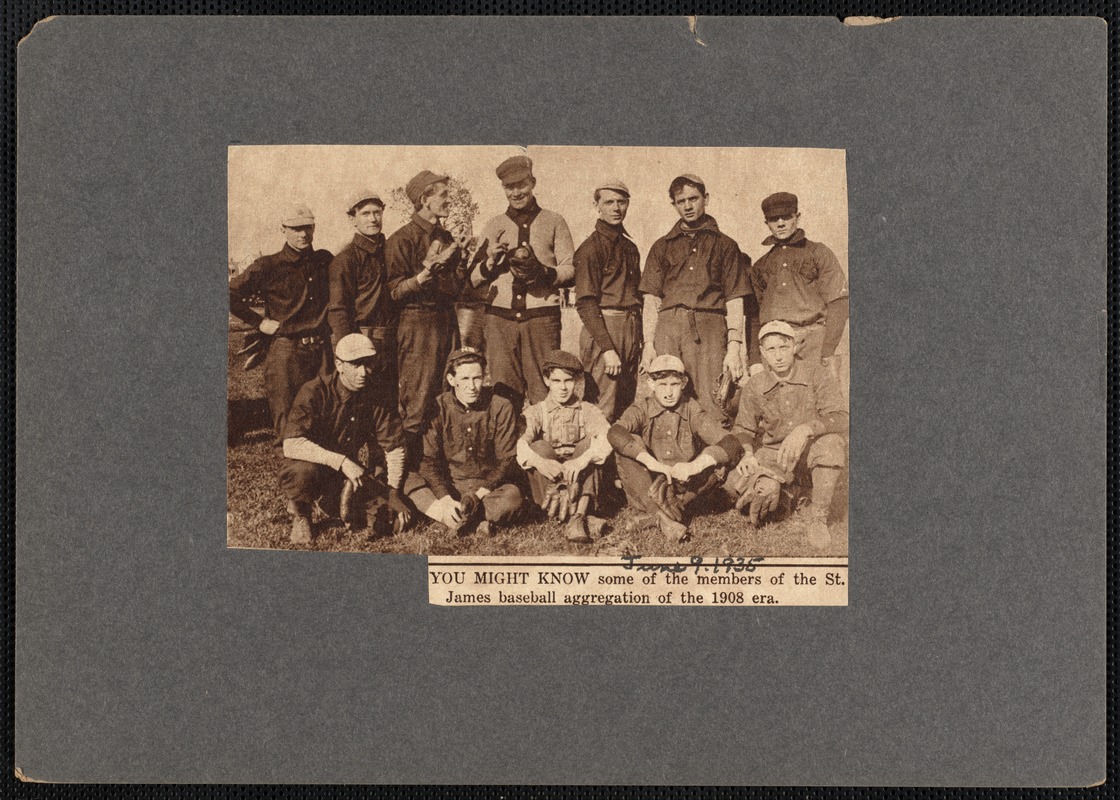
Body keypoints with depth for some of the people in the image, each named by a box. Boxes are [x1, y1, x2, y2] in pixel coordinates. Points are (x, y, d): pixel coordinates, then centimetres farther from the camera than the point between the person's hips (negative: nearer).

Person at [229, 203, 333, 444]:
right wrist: (260, 323, -4)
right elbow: (231, 295, -3)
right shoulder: (268, 267, -4)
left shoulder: (324, 261, 9)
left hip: (321, 351, 4)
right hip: (285, 350, -4)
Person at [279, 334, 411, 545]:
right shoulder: (315, 392, -22)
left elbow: (394, 448, 0)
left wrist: (393, 492, -13)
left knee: (384, 521, -17)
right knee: (303, 470, -40)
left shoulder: (376, 398, -7)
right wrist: (340, 461, -40)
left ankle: (344, 501, 13)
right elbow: (291, 445, -33)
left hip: (347, 475, 4)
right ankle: (300, 513, -6)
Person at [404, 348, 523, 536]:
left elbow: (507, 460, -3)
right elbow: (429, 460, -7)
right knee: (409, 482, -27)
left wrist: (480, 493, -17)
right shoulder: (438, 408, -3)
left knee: (512, 495, -33)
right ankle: (479, 521, -33)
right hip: (447, 487, 2)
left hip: (488, 487, -2)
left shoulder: (501, 408, -4)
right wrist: (446, 499, -22)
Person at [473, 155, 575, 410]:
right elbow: (473, 281, 16)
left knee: (543, 392, -6)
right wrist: (489, 263, -5)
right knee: (503, 390, -2)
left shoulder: (554, 223, 13)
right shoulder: (493, 227, 17)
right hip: (500, 317, 2)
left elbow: (570, 269, 7)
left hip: (542, 315, -2)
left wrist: (545, 274, -12)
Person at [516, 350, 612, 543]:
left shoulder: (587, 411, 5)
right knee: (539, 446, -23)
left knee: (588, 443, -21)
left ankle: (578, 516, -38)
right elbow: (520, 442, -17)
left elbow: (607, 437, -17)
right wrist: (537, 460, -39)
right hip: (546, 483, 0)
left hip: (578, 480, 0)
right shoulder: (536, 412, 4)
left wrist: (583, 459, -35)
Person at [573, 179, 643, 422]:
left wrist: (640, 340, 12)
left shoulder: (629, 247, 18)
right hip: (603, 329, -8)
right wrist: (608, 348, -18)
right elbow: (585, 303, -12)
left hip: (631, 331, 8)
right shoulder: (591, 247, -6)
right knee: (603, 412, -10)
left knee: (626, 409, 9)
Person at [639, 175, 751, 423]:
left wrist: (735, 347, -2)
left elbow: (734, 302, 9)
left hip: (709, 327, -2)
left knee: (710, 401, -11)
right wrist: (648, 343, 3)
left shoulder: (724, 245, 15)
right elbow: (651, 300, 15)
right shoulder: (662, 247, 21)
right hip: (668, 326, 2)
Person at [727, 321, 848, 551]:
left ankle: (818, 517, -18)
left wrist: (805, 429, -40)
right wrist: (747, 453, -18)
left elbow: (840, 418, -21)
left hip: (811, 452, -1)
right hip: (772, 455, 2)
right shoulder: (754, 387, -3)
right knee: (735, 484, -27)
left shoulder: (817, 374, -11)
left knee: (832, 442, -38)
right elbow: (743, 428, 5)